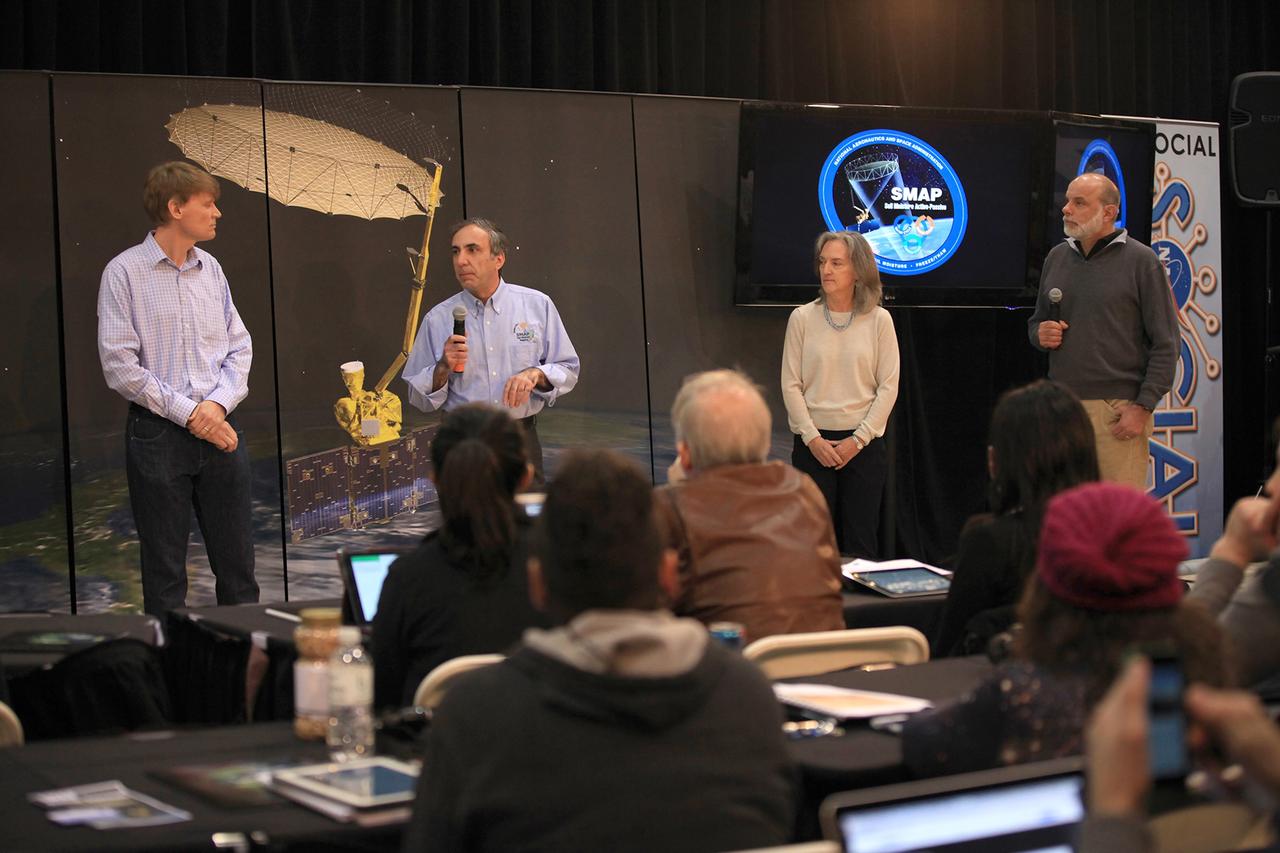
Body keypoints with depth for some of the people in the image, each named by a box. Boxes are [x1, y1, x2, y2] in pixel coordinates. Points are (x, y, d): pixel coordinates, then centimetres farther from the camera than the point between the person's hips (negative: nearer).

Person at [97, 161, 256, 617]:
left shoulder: (210, 269, 11)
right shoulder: (124, 272, -5)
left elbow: (239, 346, 11)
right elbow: (119, 366, -10)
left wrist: (218, 403, -7)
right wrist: (187, 412, -13)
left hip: (219, 426, 5)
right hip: (158, 433, -5)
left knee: (237, 561, 8)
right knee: (164, 567, 3)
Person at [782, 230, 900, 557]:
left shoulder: (879, 320, 0)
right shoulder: (802, 318, 1)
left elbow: (889, 386, 0)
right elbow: (791, 385, 1)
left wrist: (858, 439, -7)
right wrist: (813, 438, -8)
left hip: (864, 443, 0)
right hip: (813, 442, 0)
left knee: (860, 539, 3)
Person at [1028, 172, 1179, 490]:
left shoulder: (1141, 261, -3)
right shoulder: (1057, 257, 13)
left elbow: (1165, 344, -6)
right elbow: (1036, 322, 25)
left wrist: (1143, 407, -12)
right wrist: (1041, 334, 0)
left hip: (1117, 411, -5)